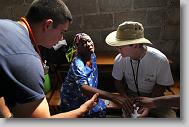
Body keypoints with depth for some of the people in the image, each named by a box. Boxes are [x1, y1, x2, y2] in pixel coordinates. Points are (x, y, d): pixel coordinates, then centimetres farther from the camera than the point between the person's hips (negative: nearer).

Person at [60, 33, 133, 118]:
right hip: (73, 100, -6)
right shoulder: (77, 64, -30)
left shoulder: (93, 56, -7)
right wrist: (113, 97, -54)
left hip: (88, 96, 6)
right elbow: (84, 88, -45)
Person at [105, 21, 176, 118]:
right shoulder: (119, 59, -16)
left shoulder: (160, 60, -21)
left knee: (170, 116, -19)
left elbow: (160, 86, -7)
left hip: (153, 96, 0)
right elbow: (118, 81, 0)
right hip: (130, 95, 0)